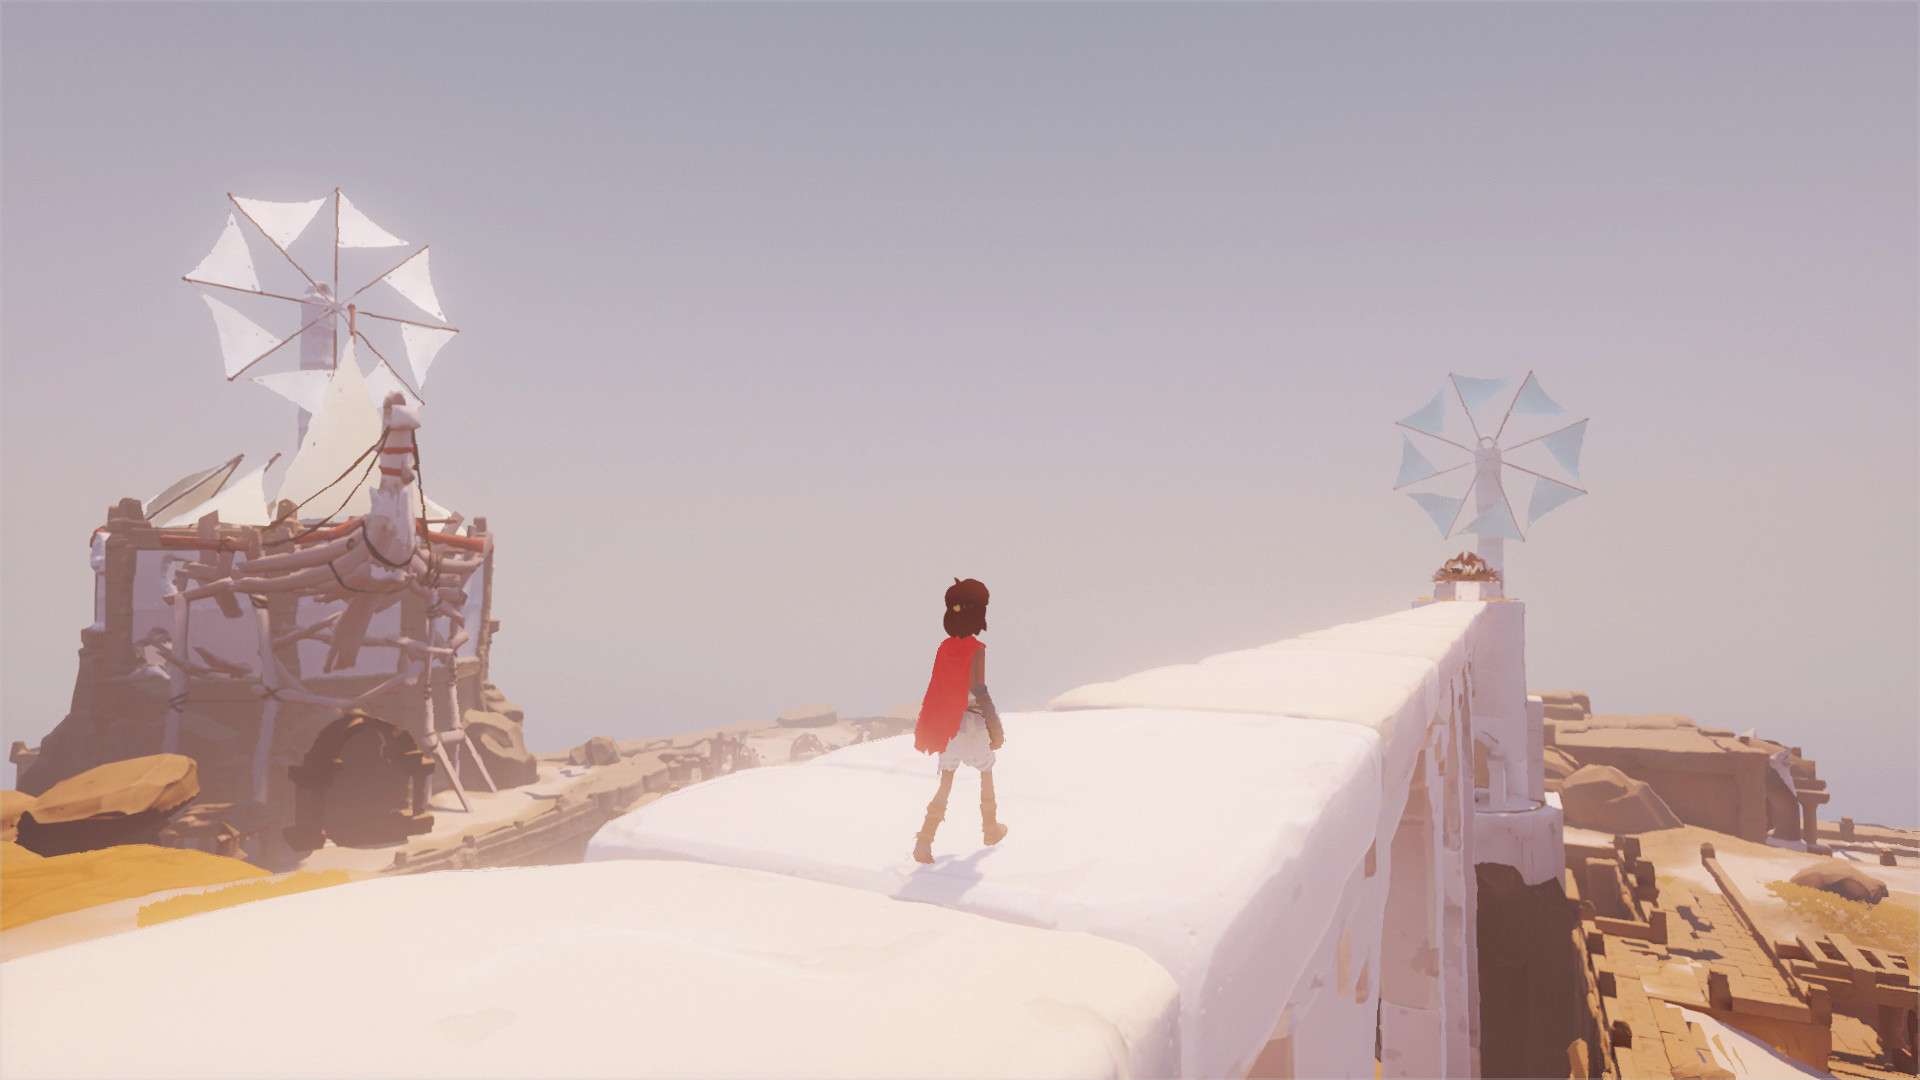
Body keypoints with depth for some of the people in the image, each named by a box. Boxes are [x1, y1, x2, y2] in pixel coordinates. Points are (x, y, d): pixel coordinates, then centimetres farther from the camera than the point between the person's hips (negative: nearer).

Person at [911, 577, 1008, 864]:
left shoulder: (945, 647, 4)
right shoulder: (976, 649, -16)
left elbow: (939, 688, 10)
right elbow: (978, 689, -23)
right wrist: (995, 724, -16)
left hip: (947, 721, 5)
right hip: (972, 721, -5)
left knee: (946, 783, 7)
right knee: (987, 772, 20)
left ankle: (924, 841, -8)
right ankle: (990, 828, 37)